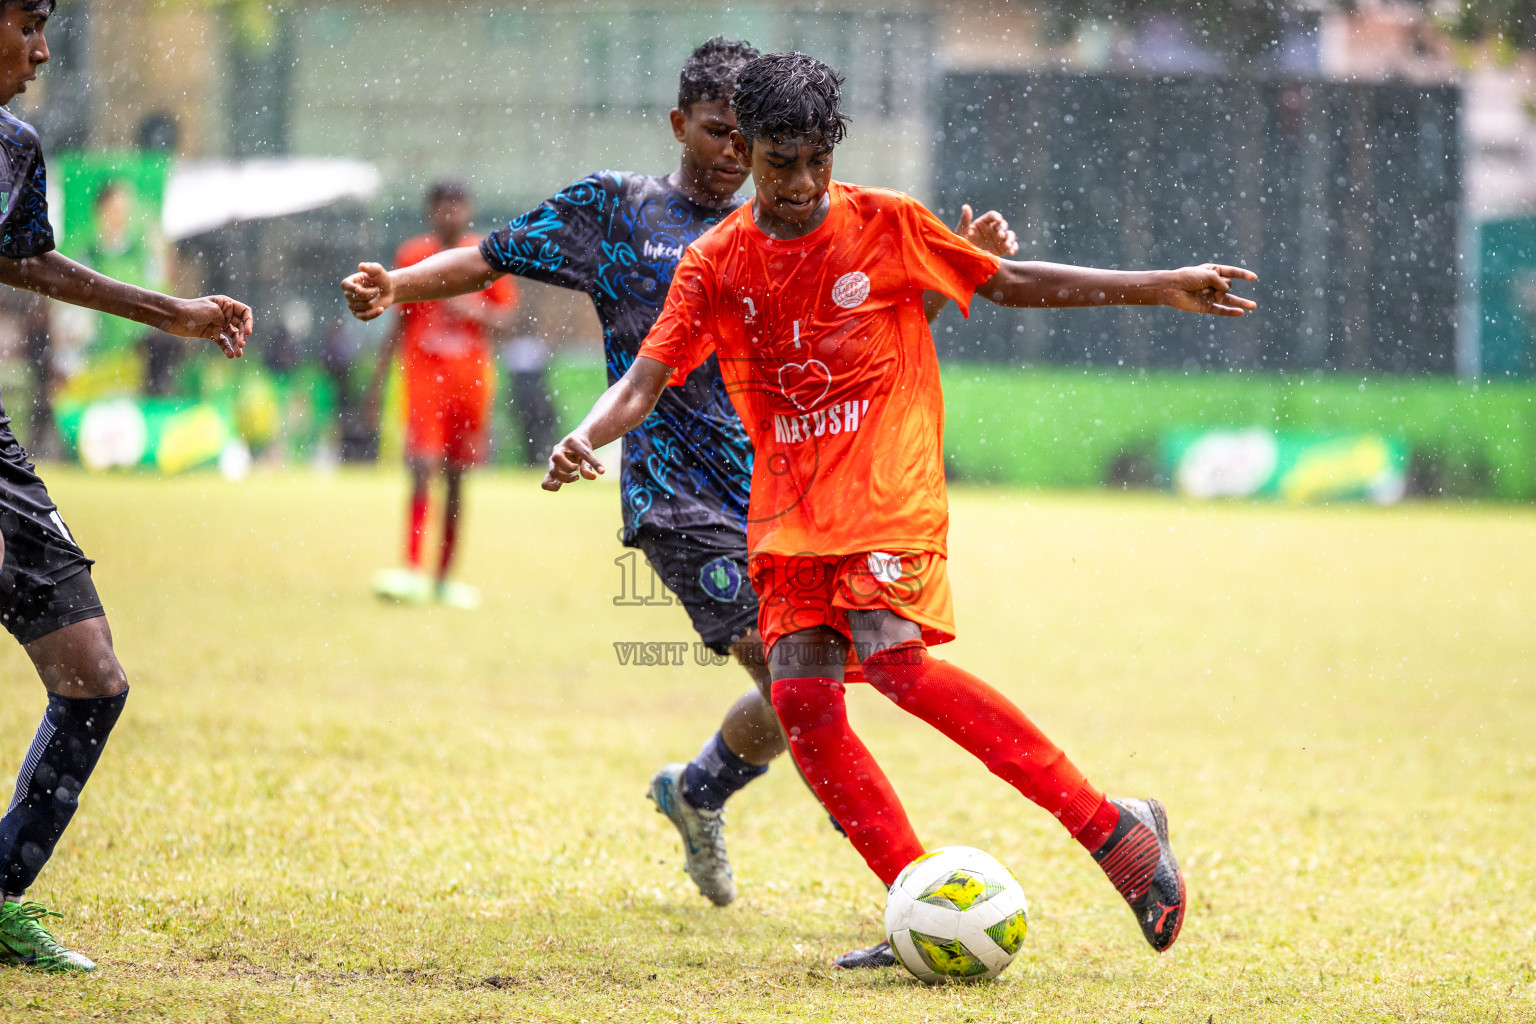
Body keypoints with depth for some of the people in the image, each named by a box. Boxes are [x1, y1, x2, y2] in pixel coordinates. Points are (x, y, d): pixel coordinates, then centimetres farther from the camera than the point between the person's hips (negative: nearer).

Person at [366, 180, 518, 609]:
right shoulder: (412, 256, 4)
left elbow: (505, 315, 5)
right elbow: (401, 324, 10)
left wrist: (475, 311, -16)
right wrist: (377, 382, 9)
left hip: (471, 376, 1)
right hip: (423, 375, -1)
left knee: (456, 477, 6)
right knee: (422, 469, -15)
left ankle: (444, 577, 15)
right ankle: (412, 572, -21)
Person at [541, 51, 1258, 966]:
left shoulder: (887, 226, -1)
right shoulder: (715, 265, 4)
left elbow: (1007, 283, 8)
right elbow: (646, 379, -4)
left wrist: (1159, 288, 5)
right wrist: (585, 439, -25)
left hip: (891, 492, -4)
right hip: (791, 513, 4)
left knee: (893, 658, -25)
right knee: (802, 698, -11)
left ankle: (1113, 829, -21)